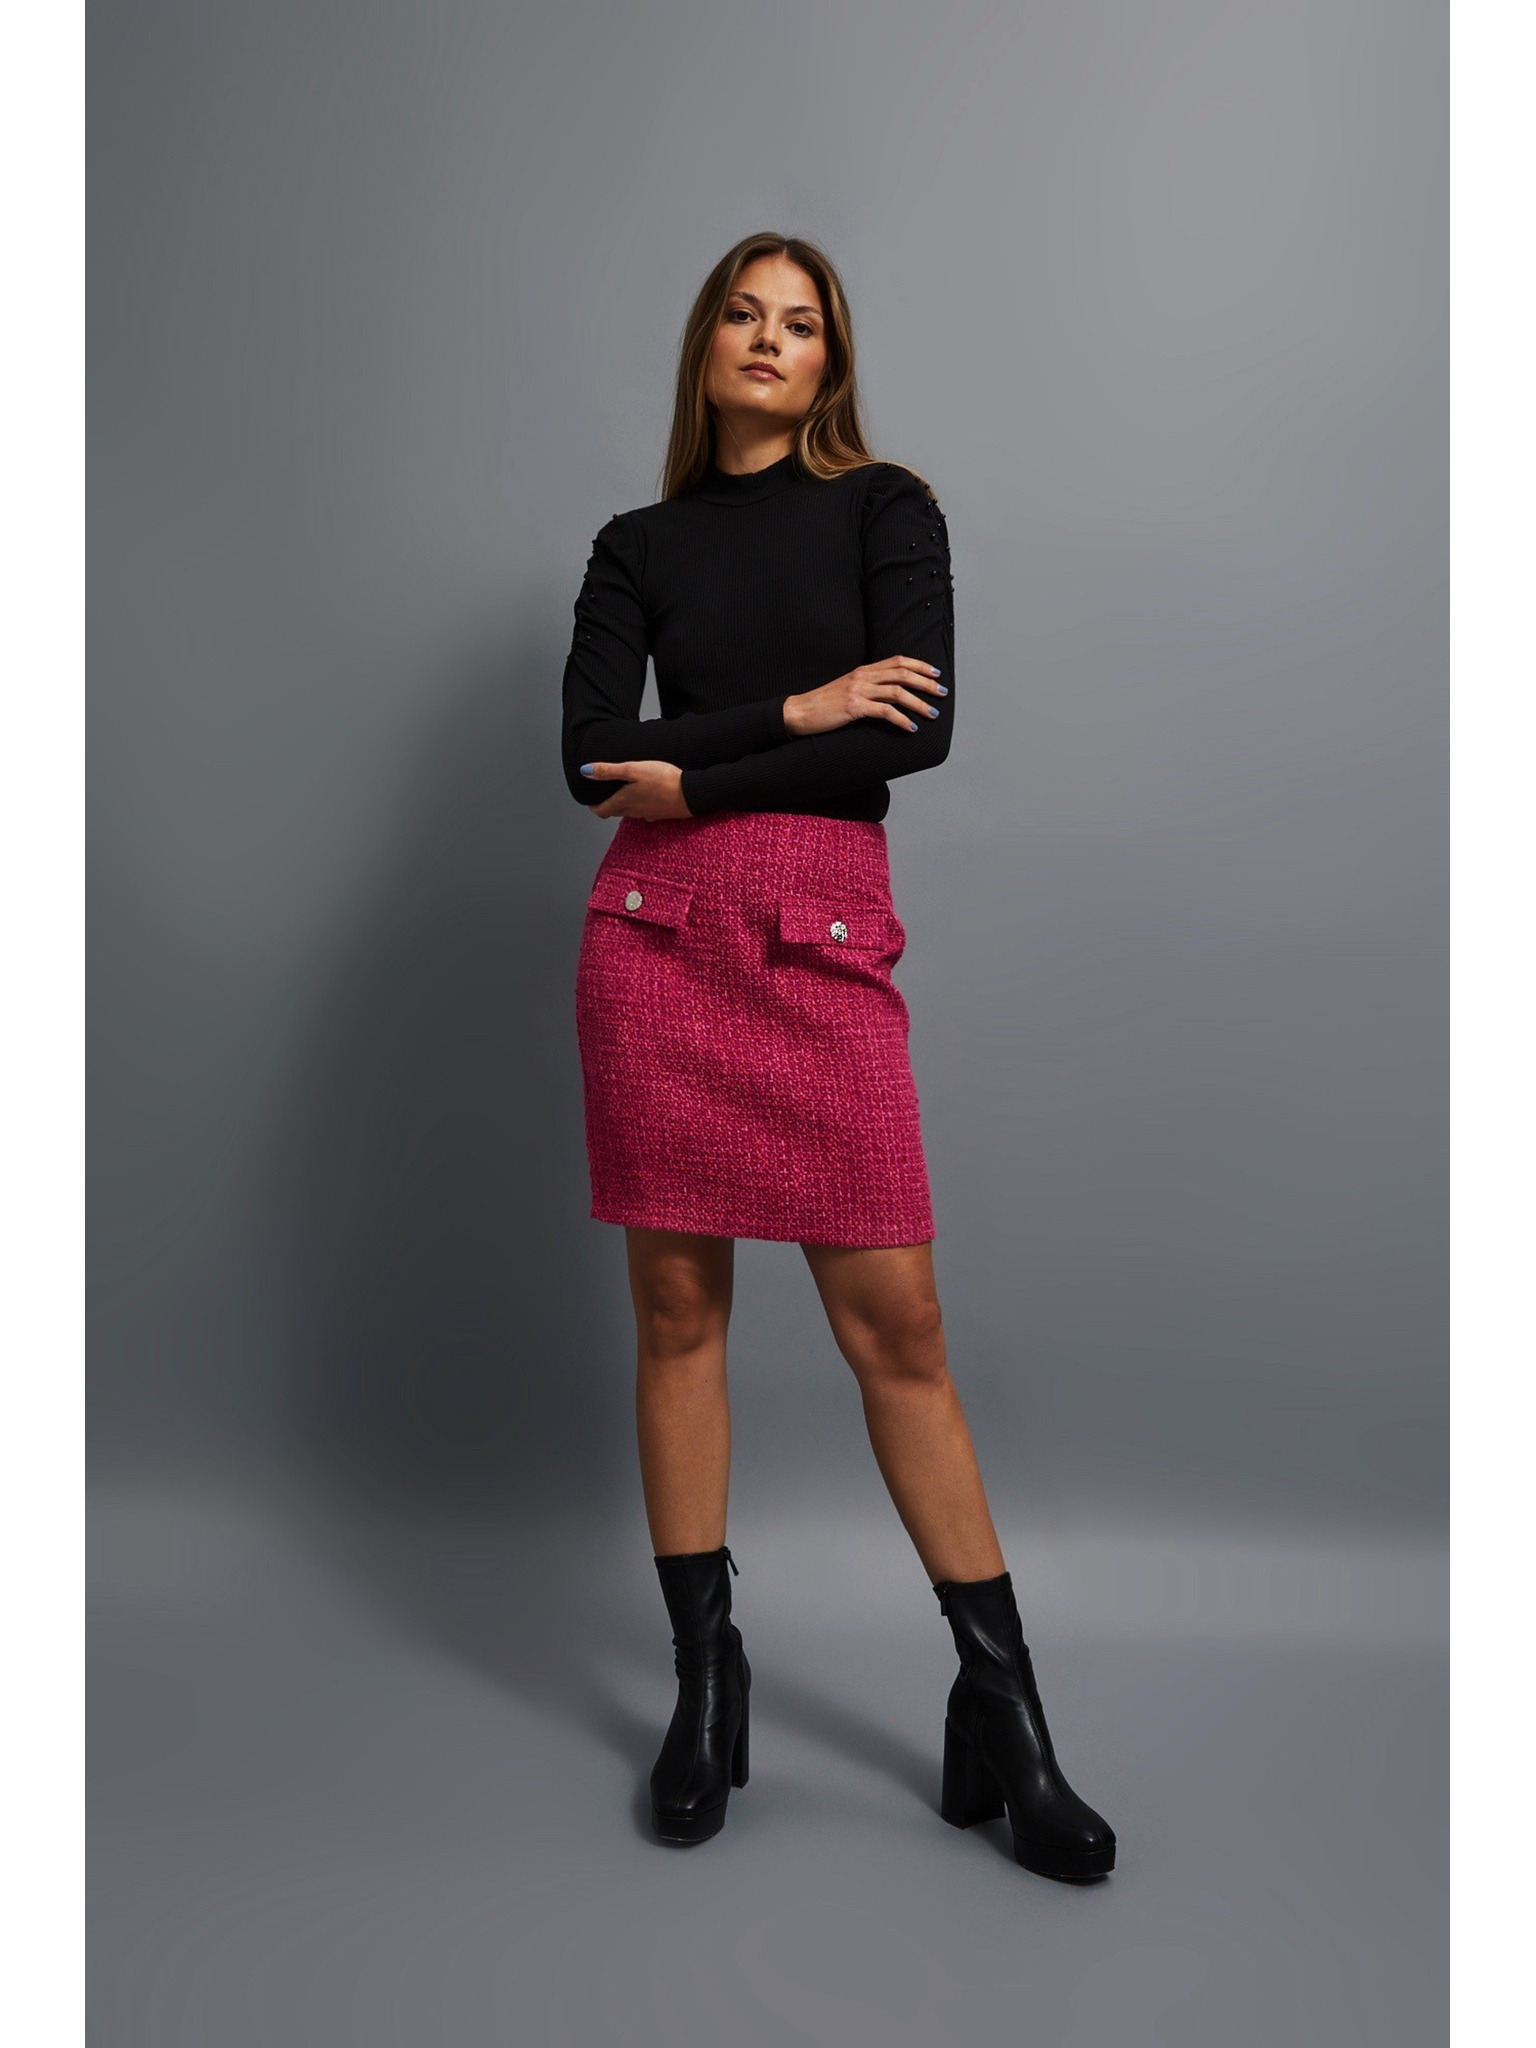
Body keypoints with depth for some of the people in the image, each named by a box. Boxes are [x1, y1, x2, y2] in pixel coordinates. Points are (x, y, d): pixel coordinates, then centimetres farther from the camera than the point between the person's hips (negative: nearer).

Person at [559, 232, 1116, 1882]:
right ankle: (703, 1676, 20)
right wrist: (794, 711, -8)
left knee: (895, 1322, -3)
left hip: (824, 938, -2)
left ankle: (1002, 1707, 10)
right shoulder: (638, 545, 14)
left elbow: (922, 725, -8)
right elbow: (590, 753, 0)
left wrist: (696, 778, -7)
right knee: (677, 1305, 5)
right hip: (656, 931, 2)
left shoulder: (883, 507, 9)